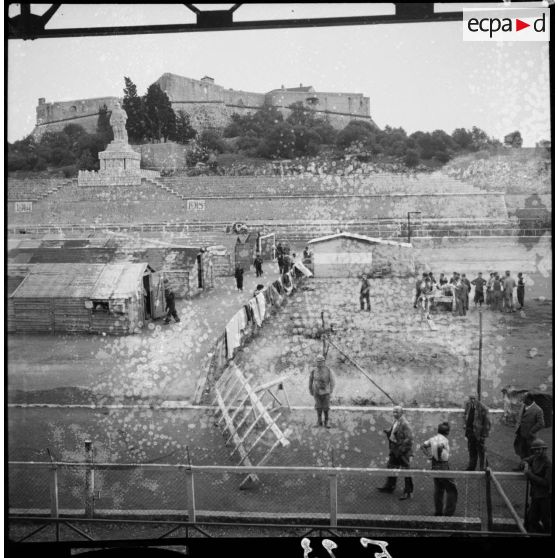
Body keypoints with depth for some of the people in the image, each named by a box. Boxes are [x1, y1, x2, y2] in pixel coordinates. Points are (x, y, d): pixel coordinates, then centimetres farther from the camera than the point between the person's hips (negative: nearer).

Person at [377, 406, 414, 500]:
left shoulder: (405, 424, -19)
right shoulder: (395, 422, 8)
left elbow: (409, 438, -22)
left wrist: (402, 449, -23)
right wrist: (388, 432, 2)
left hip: (403, 451, -9)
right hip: (394, 450, 9)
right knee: (391, 466, 20)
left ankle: (408, 492, 8)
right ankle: (389, 486, 37)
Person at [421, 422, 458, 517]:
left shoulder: (433, 438, 7)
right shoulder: (445, 440, -15)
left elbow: (423, 446, 10)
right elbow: (440, 446, -33)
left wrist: (429, 455, 7)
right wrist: (441, 455, -18)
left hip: (434, 466, 8)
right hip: (444, 467, -7)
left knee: (438, 489, 18)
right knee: (452, 489, 5)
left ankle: (438, 511, 22)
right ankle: (448, 512, 3)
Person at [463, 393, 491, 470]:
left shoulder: (482, 408, -18)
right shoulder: (468, 405, 2)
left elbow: (487, 421, -14)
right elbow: (465, 415, 20)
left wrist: (484, 433, -14)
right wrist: (464, 424, 9)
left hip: (479, 432, -6)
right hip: (470, 431, 6)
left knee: (480, 451, 5)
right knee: (471, 450, 18)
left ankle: (482, 468, 18)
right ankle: (472, 466, 32)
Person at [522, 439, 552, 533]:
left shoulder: (548, 464, -17)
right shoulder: (535, 458, 5)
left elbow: (546, 483, -23)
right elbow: (525, 461, 26)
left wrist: (530, 474, -20)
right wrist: (526, 464, 3)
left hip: (546, 497, -7)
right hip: (535, 496, 7)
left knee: (546, 522, 3)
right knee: (531, 520, 10)